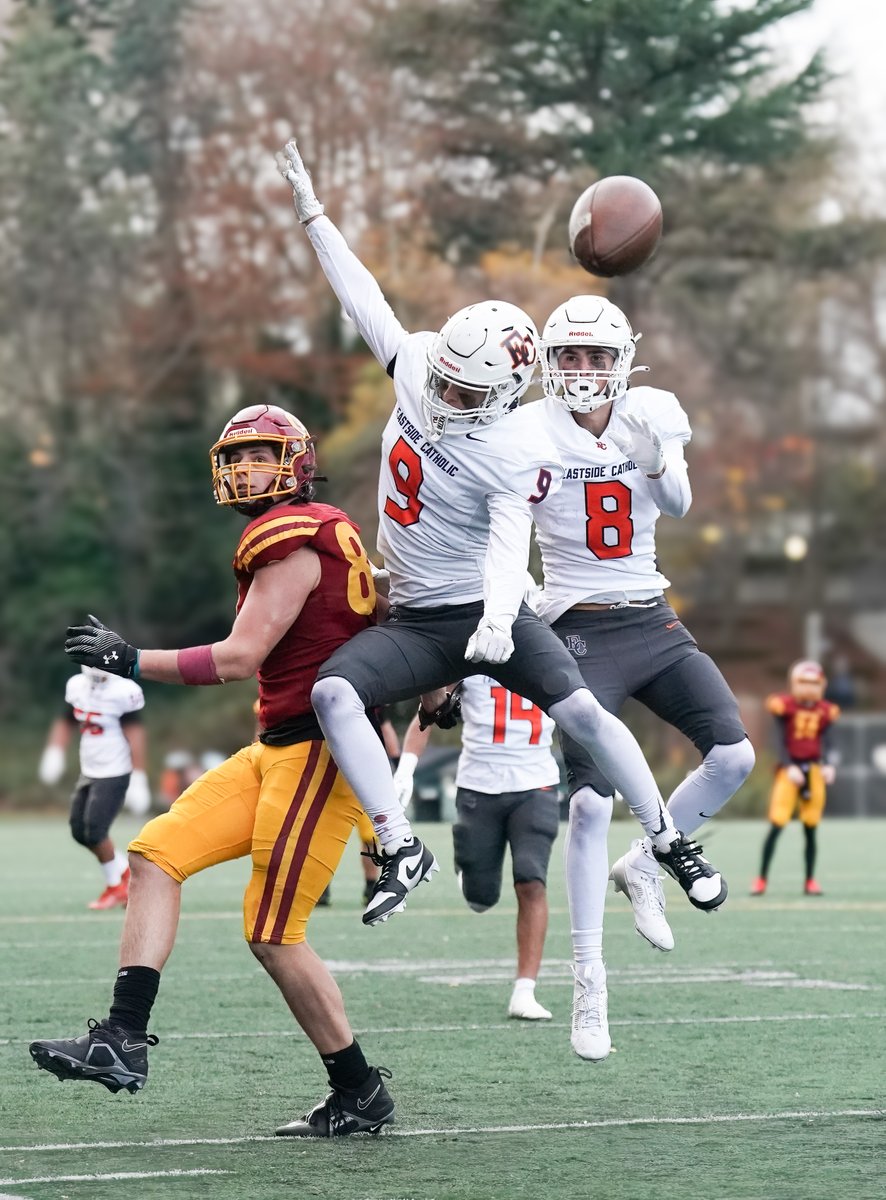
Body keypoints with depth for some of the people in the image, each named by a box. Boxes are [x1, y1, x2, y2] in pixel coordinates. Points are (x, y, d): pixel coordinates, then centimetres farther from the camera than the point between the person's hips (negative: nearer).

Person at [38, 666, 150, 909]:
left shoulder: (123, 691, -17)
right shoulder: (77, 686, 4)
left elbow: (135, 735, -16)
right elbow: (65, 722, 15)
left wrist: (138, 781, -18)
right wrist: (54, 754, 2)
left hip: (114, 774, -7)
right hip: (89, 772, 7)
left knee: (94, 831, -9)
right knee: (80, 831, 7)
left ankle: (115, 887, 12)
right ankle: (126, 872, 24)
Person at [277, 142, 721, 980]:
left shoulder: (520, 455, -19)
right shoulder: (419, 367, -3)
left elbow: (508, 548, -27)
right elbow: (364, 298, 9)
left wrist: (497, 623, -45)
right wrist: (311, 212, 13)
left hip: (485, 614, -5)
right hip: (415, 621, 5)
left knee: (581, 713, -14)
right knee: (331, 692, -20)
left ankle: (667, 842, 5)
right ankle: (401, 850, -21)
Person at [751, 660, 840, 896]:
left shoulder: (825, 712, 6)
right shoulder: (785, 706, -4)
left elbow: (824, 743, 5)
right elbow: (780, 742, -6)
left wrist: (827, 766, -13)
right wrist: (789, 767, -19)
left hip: (813, 769, 3)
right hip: (790, 768, -3)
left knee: (811, 828, 6)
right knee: (776, 825, -9)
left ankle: (810, 881, 15)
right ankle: (761, 878, -2)